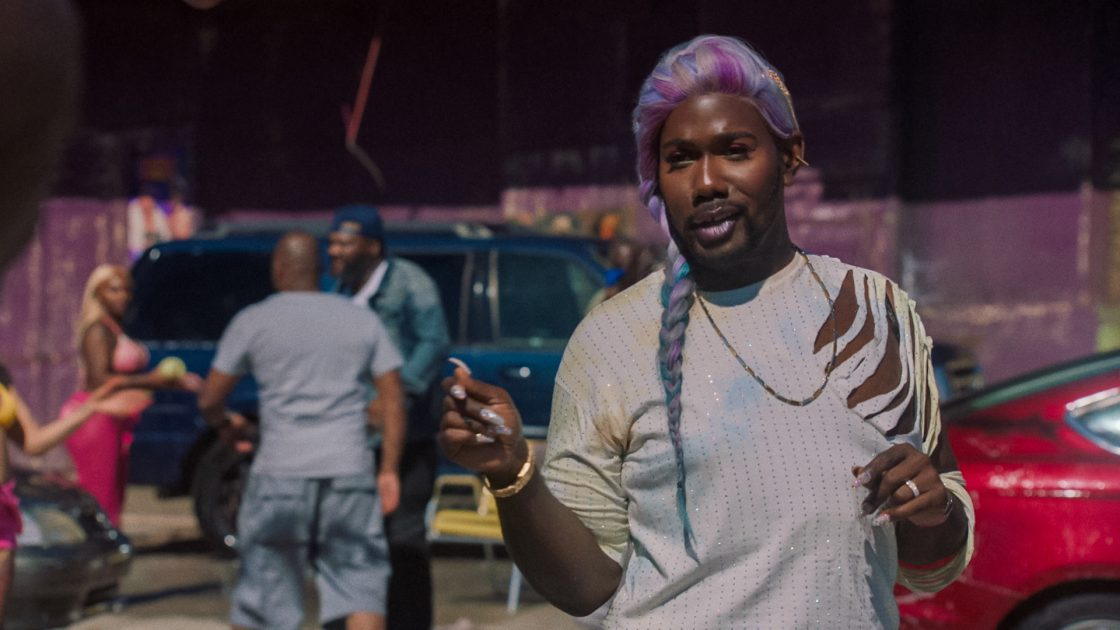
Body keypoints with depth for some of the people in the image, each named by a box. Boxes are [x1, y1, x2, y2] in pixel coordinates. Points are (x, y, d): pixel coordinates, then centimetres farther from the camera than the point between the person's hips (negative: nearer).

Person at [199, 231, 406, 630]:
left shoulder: (252, 322, 3)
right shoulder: (363, 321, 9)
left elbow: (209, 400, 4)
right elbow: (393, 399, 4)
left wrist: (225, 424, 25)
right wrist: (389, 471, 7)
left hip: (281, 473, -1)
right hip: (350, 472, 1)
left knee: (265, 582, 10)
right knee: (359, 582, 4)